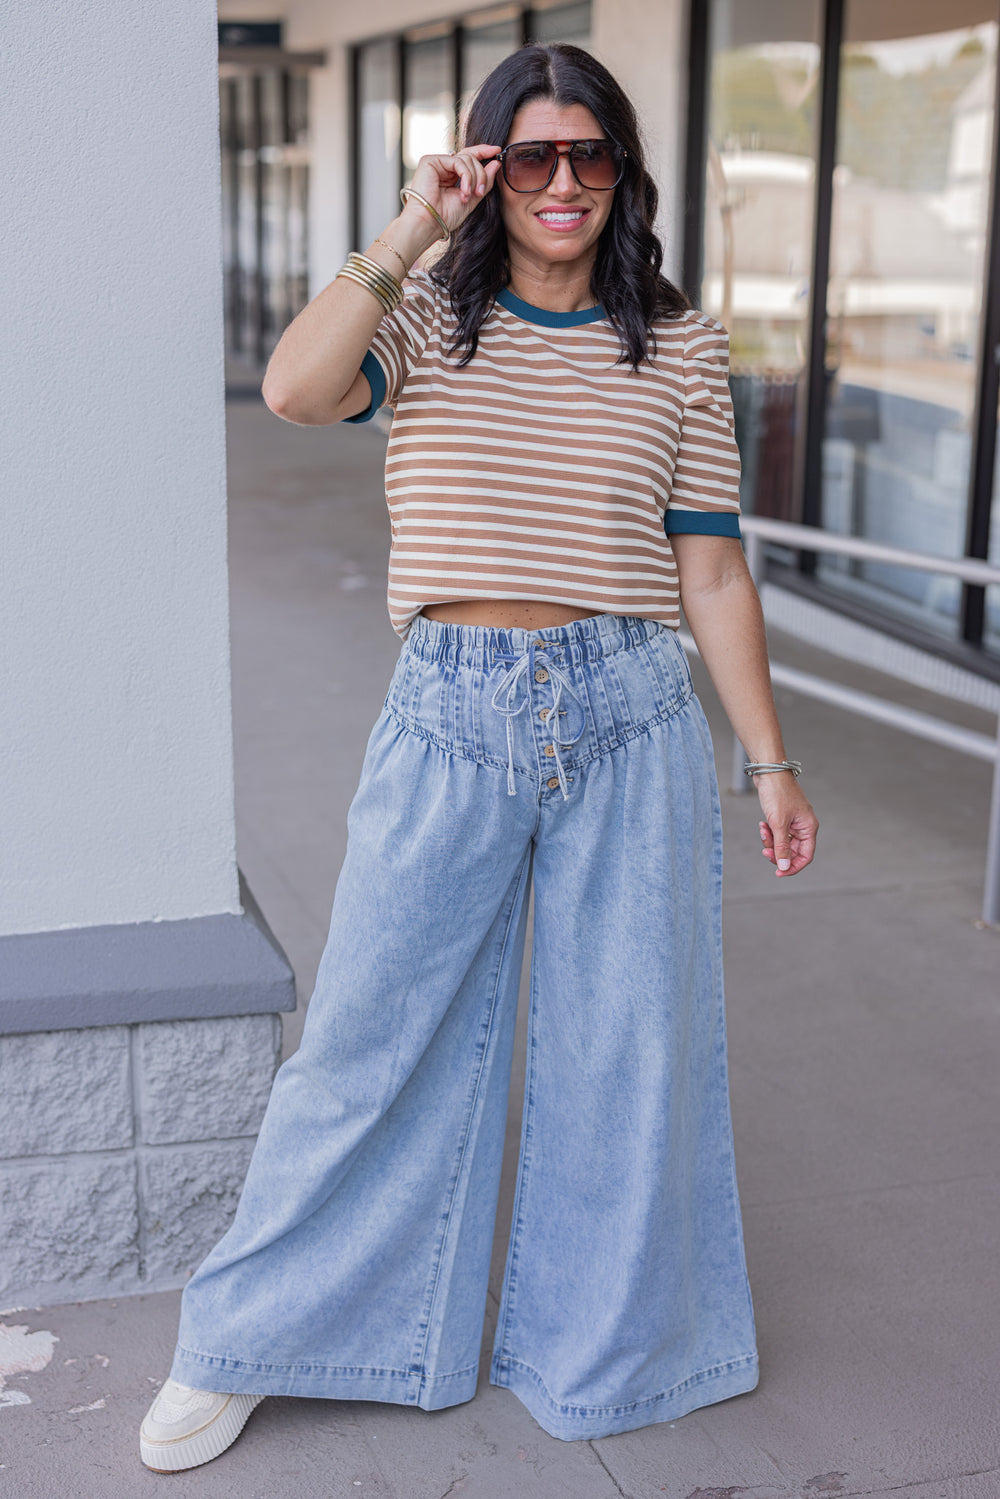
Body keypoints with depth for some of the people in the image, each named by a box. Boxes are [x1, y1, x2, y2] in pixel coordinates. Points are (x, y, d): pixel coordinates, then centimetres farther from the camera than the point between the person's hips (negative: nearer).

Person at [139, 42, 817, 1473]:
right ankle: (243, 1346, 25)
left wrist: (771, 760, 5)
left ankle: (611, 1345, 34)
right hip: (449, 722, -1)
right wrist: (410, 232, -11)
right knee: (373, 1037, 6)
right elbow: (295, 389, -18)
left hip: (629, 723, 1)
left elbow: (711, 568, 7)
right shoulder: (426, 318, 4)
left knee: (626, 1047, 11)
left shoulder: (681, 346, 6)